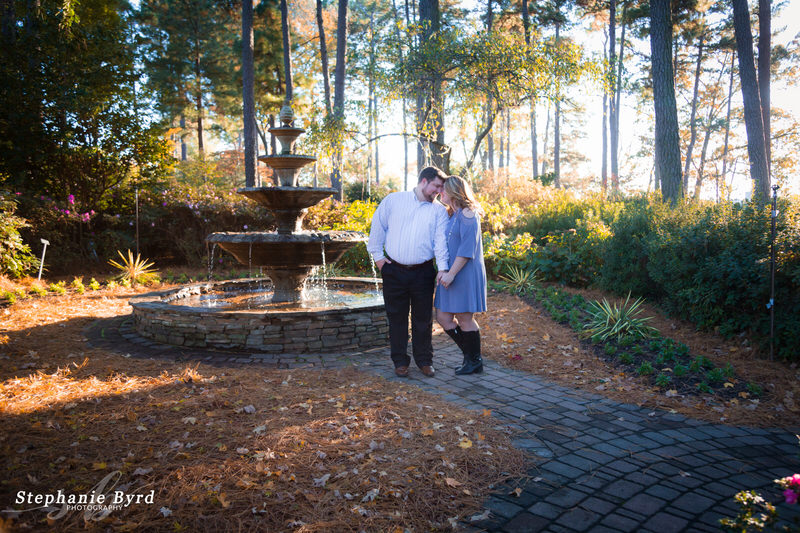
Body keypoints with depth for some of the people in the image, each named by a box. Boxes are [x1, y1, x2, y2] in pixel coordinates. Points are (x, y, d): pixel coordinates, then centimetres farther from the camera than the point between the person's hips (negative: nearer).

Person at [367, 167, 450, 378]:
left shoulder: (439, 211, 7)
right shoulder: (393, 200, 4)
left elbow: (441, 240, -3)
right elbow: (378, 226, 9)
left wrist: (443, 268, -16)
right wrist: (377, 254, 4)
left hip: (423, 273, 1)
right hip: (394, 271, -1)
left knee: (423, 318, 7)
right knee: (397, 317, 8)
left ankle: (424, 360, 23)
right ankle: (400, 361, 21)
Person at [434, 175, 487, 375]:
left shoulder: (467, 214, -12)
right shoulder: (452, 215, 16)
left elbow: (467, 249, -19)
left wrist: (451, 273, -21)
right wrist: (444, 271, 14)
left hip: (466, 274, -9)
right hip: (451, 275, 9)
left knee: (464, 319, -1)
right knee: (443, 317, 8)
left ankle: (475, 362, 16)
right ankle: (469, 354, 22)